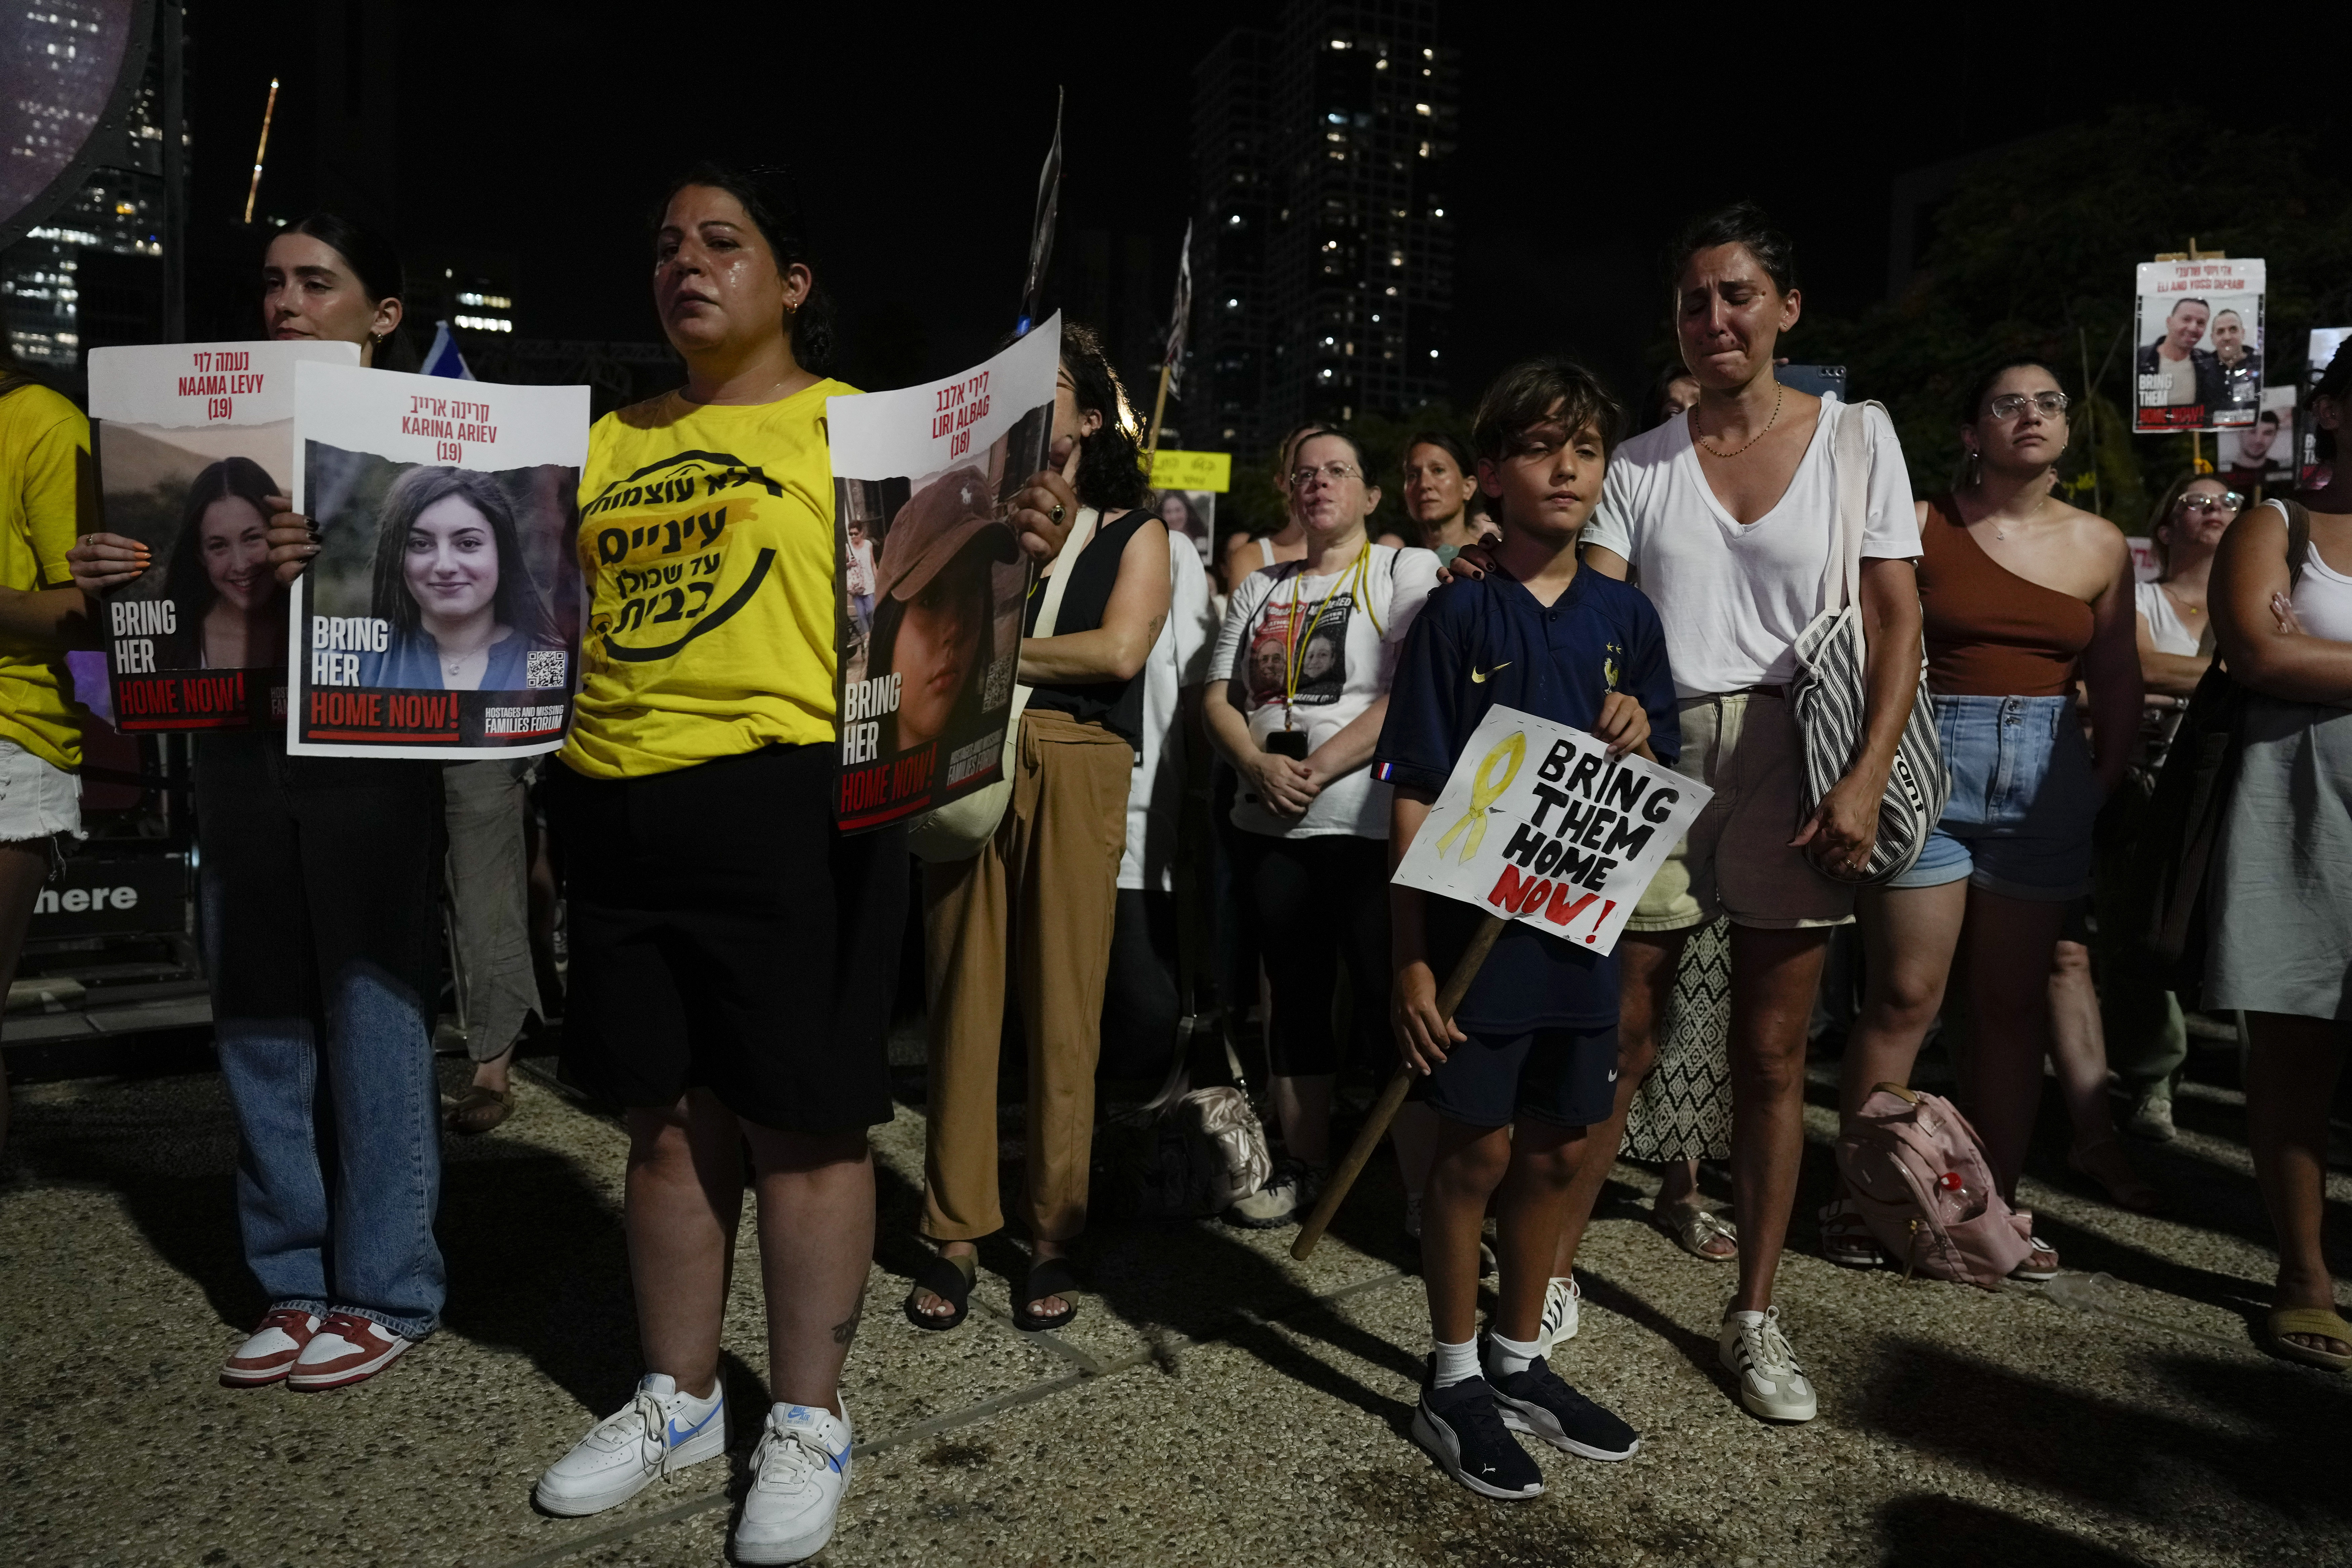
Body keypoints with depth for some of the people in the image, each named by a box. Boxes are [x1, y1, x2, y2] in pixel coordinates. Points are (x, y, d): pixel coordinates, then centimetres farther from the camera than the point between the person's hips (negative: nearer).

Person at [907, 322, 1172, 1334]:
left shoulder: (1133, 531, 11)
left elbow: (1120, 649, -5)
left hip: (1075, 770, -2)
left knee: (1063, 1013, 0)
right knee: (962, 1002, 1)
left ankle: (1053, 1234, 12)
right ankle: (956, 1234, 11)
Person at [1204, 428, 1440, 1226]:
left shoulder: (1407, 571, -1)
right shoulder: (1261, 589, 17)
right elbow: (1219, 697, 12)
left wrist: (1318, 769, -18)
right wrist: (1260, 766, -8)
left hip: (1371, 823, -5)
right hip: (1270, 828, 6)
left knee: (1390, 1003, -4)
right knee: (1296, 997, 13)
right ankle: (1302, 1167, 26)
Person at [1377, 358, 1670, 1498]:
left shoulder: (1625, 618, 6)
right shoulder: (1459, 615, -7)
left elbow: (1658, 792, 12)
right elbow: (1413, 798, -10)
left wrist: (1638, 744, -12)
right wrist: (1411, 960, -14)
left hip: (1581, 922, 5)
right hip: (1472, 920, -5)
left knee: (1559, 1147, 14)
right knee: (1479, 1148, 4)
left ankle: (1518, 1358, 33)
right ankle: (1453, 1382, 22)